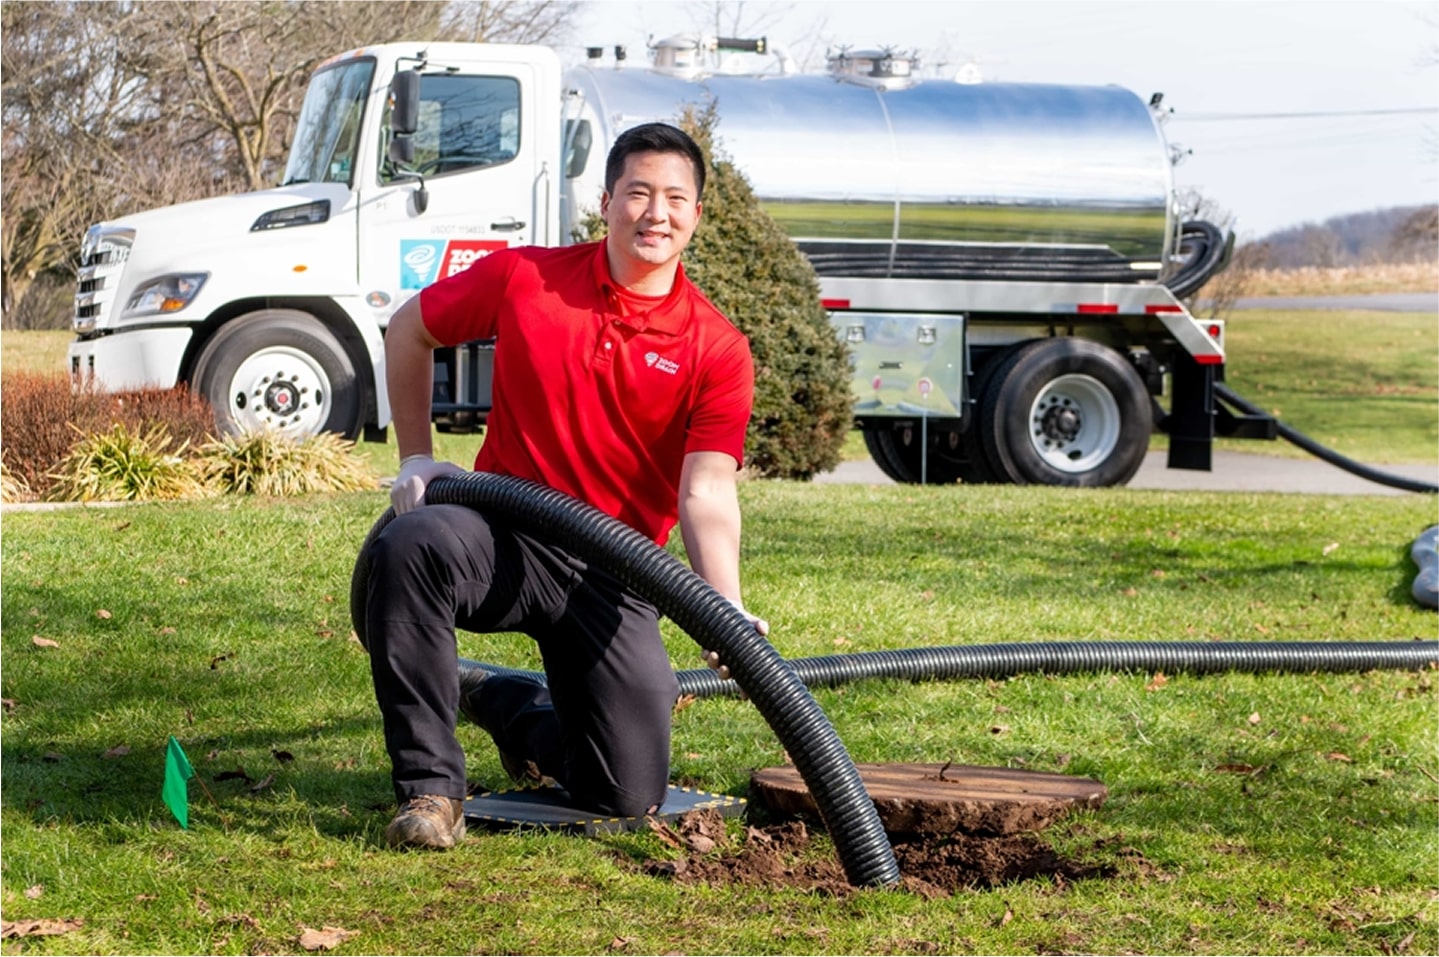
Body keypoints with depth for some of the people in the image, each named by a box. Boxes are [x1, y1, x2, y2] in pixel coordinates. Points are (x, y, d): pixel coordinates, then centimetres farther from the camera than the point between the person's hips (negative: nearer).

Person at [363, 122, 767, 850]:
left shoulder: (718, 351, -7)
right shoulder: (522, 278, -4)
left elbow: (706, 494, -17)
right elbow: (410, 331, 13)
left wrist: (726, 611, -33)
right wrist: (416, 457, 7)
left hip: (611, 576, 1)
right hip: (502, 538, -1)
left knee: (630, 796, -2)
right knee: (410, 545, -37)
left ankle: (511, 708, 32)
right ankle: (430, 785, -24)